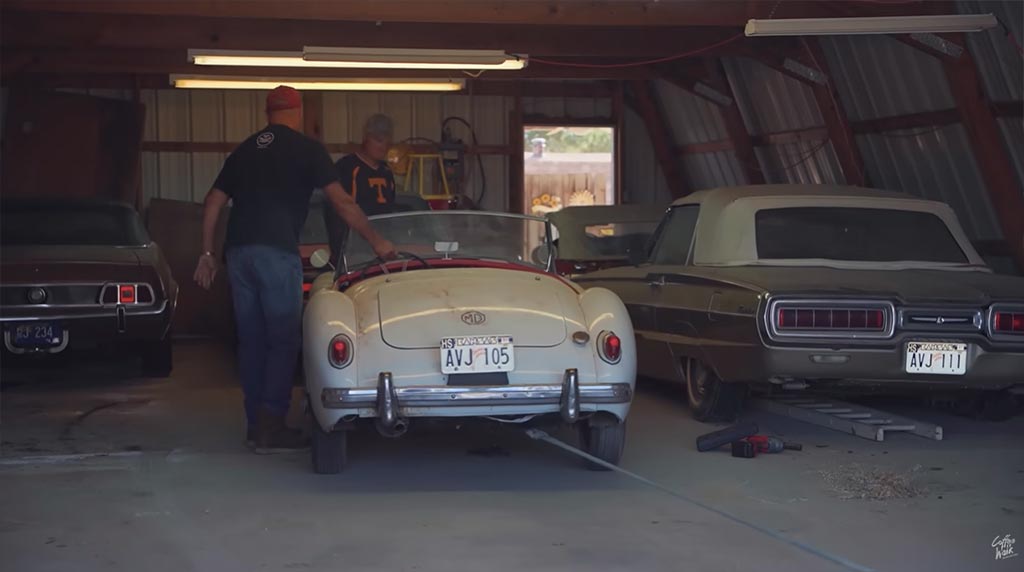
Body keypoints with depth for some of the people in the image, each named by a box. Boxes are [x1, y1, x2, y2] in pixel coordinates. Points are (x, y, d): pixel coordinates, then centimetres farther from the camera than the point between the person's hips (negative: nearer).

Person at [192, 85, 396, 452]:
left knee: (251, 339, 11)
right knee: (284, 340, -1)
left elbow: (213, 202, 17)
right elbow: (341, 202, 0)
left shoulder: (244, 150, 19)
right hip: (276, 251, -6)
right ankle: (270, 426, -6)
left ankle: (255, 423, 14)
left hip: (238, 251, 6)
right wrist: (376, 241, 8)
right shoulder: (306, 148, 4)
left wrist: (207, 252, 21)